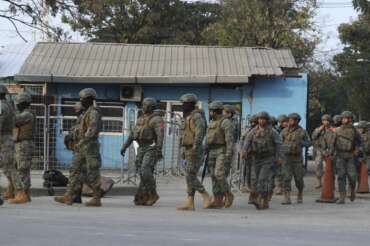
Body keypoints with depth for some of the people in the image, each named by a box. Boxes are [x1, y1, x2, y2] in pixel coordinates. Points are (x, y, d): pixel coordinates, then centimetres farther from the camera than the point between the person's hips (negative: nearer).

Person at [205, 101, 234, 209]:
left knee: (219, 174, -20)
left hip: (222, 152, -8)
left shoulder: (225, 122, -10)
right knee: (214, 176, 2)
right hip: (212, 153, 8)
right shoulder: (212, 123, 17)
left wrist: (229, 154, -25)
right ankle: (217, 201, 2)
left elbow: (230, 139, -18)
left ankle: (228, 194, -3)